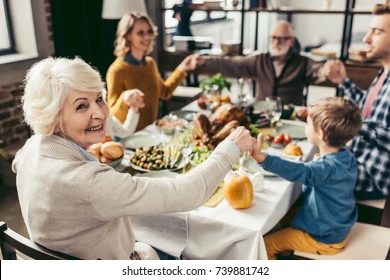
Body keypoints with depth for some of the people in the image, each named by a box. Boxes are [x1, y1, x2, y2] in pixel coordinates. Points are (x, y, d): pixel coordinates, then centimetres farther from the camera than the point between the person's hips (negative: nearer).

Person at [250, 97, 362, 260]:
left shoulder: (328, 168, -35)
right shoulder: (346, 157, -7)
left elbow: (297, 171, -54)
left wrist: (261, 158, -66)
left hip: (323, 239, -9)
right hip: (336, 229, 9)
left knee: (265, 245, 0)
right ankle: (286, 252, 39)